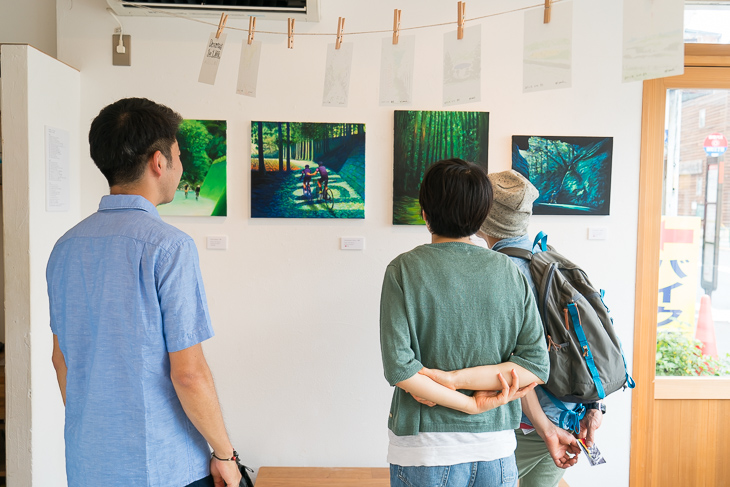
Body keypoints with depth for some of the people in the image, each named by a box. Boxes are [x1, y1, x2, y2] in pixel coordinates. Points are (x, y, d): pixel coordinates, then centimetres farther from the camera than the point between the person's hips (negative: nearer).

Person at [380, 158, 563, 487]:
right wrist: (460, 379, -11)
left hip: (426, 449, -2)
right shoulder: (510, 272, -2)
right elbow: (536, 366, -7)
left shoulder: (404, 269, -10)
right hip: (496, 448, 3)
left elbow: (399, 368, -19)